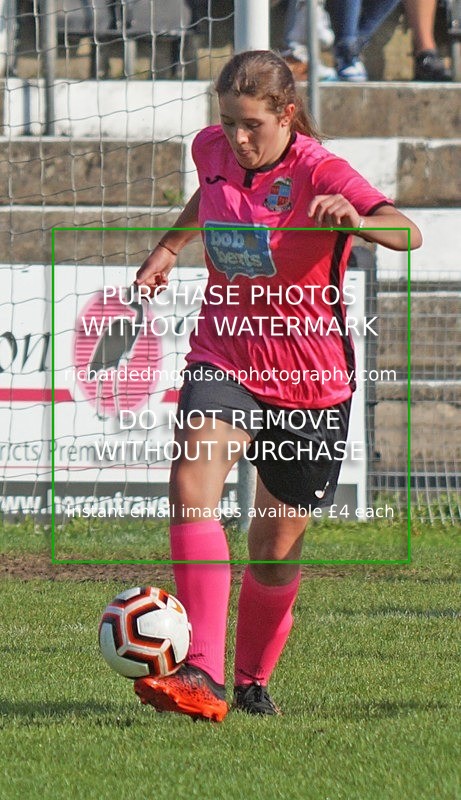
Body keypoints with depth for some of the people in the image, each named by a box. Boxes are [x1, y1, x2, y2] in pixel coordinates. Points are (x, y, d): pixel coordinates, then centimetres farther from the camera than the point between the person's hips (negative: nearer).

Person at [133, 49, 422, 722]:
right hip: (223, 359, 3)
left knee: (274, 554, 7)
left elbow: (408, 232, -33)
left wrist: (358, 220, -53)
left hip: (308, 381, -3)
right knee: (192, 485, -26)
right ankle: (202, 675, -36)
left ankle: (253, 682, 35)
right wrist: (171, 245, 17)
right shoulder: (212, 150, -1)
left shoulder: (320, 173, -17)